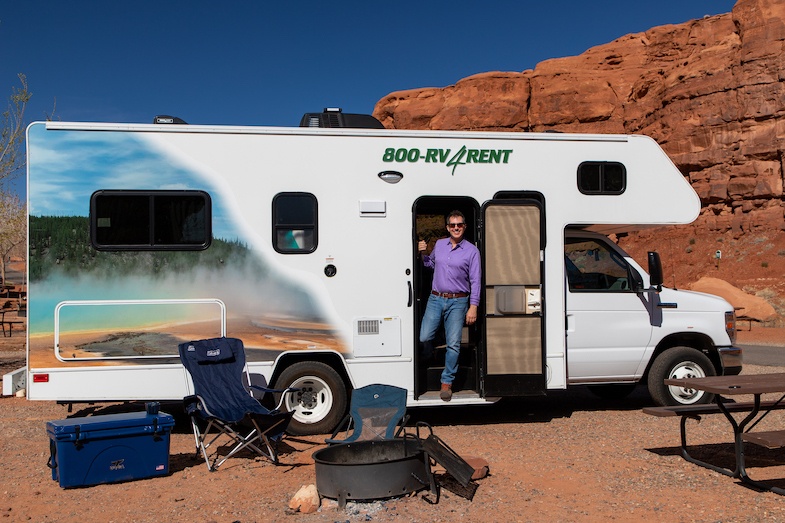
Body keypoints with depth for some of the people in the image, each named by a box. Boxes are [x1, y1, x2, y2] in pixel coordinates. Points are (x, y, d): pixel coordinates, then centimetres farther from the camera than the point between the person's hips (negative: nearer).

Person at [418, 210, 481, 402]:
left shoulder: (471, 250, 0)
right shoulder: (439, 244, 11)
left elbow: (475, 281, -2)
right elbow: (431, 264, 28)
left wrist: (473, 307, -9)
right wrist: (422, 253, 7)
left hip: (458, 302, -3)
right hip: (435, 299, 3)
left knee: (453, 344, -3)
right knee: (424, 338, -5)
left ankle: (447, 382, 8)